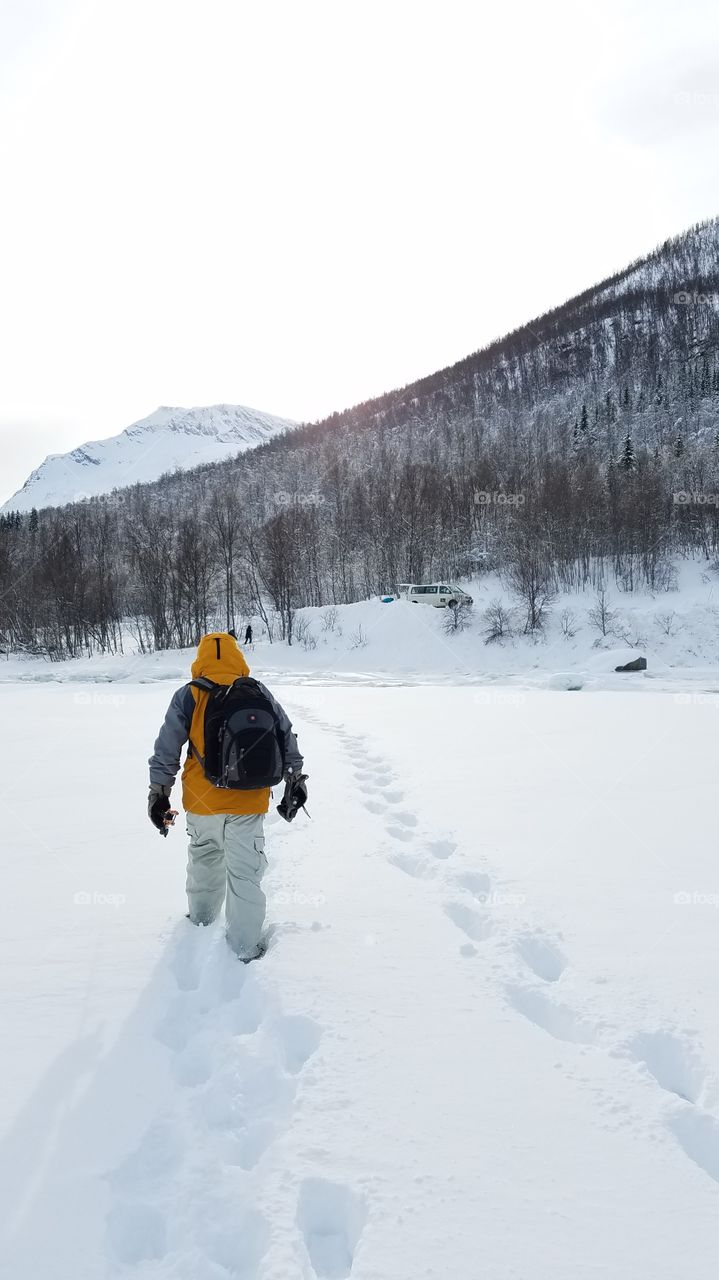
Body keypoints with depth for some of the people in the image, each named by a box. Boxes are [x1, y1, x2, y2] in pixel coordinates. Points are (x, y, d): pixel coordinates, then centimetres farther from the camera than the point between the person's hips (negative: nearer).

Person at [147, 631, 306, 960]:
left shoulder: (189, 696, -5)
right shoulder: (259, 694, -1)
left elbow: (166, 750, -3)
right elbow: (286, 738, 5)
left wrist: (159, 794, 6)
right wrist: (295, 782, 15)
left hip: (202, 800, 1)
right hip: (248, 801, 0)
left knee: (204, 860, 24)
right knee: (245, 873, 8)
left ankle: (201, 919, 42)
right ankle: (245, 946, 15)